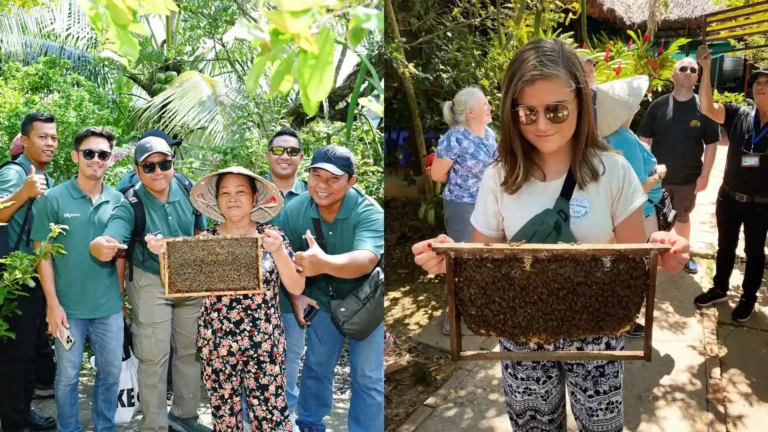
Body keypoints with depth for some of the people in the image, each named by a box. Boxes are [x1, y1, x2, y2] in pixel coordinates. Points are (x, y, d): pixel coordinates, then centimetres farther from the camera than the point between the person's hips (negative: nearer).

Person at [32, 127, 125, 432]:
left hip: (110, 306, 3)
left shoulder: (118, 200, 3)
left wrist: (122, 297, 8)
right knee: (68, 375, 10)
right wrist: (53, 303, -10)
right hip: (69, 306, -3)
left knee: (111, 372, 13)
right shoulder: (53, 198, -6)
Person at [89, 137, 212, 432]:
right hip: (151, 284, -4)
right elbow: (110, 240, -37)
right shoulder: (130, 206, -20)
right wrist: (100, 246, -60)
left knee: (190, 350, 15)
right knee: (154, 358, 1)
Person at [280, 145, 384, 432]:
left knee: (368, 377, 3)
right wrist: (295, 295, -17)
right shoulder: (294, 210, -17)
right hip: (322, 298, 3)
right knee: (315, 366, 16)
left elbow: (366, 260, -46)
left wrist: (324, 263, -64)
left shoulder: (370, 213, -30)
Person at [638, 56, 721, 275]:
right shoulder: (658, 105, -6)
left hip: (689, 178, 1)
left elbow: (711, 144, -3)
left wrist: (704, 175, -7)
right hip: (658, 176, 0)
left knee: (683, 217, 19)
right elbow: (644, 139, -3)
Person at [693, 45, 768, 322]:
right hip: (729, 197, 2)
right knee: (725, 246, 18)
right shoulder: (738, 115, -6)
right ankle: (720, 289, 36)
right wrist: (706, 70, -29)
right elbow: (707, 108, -20)